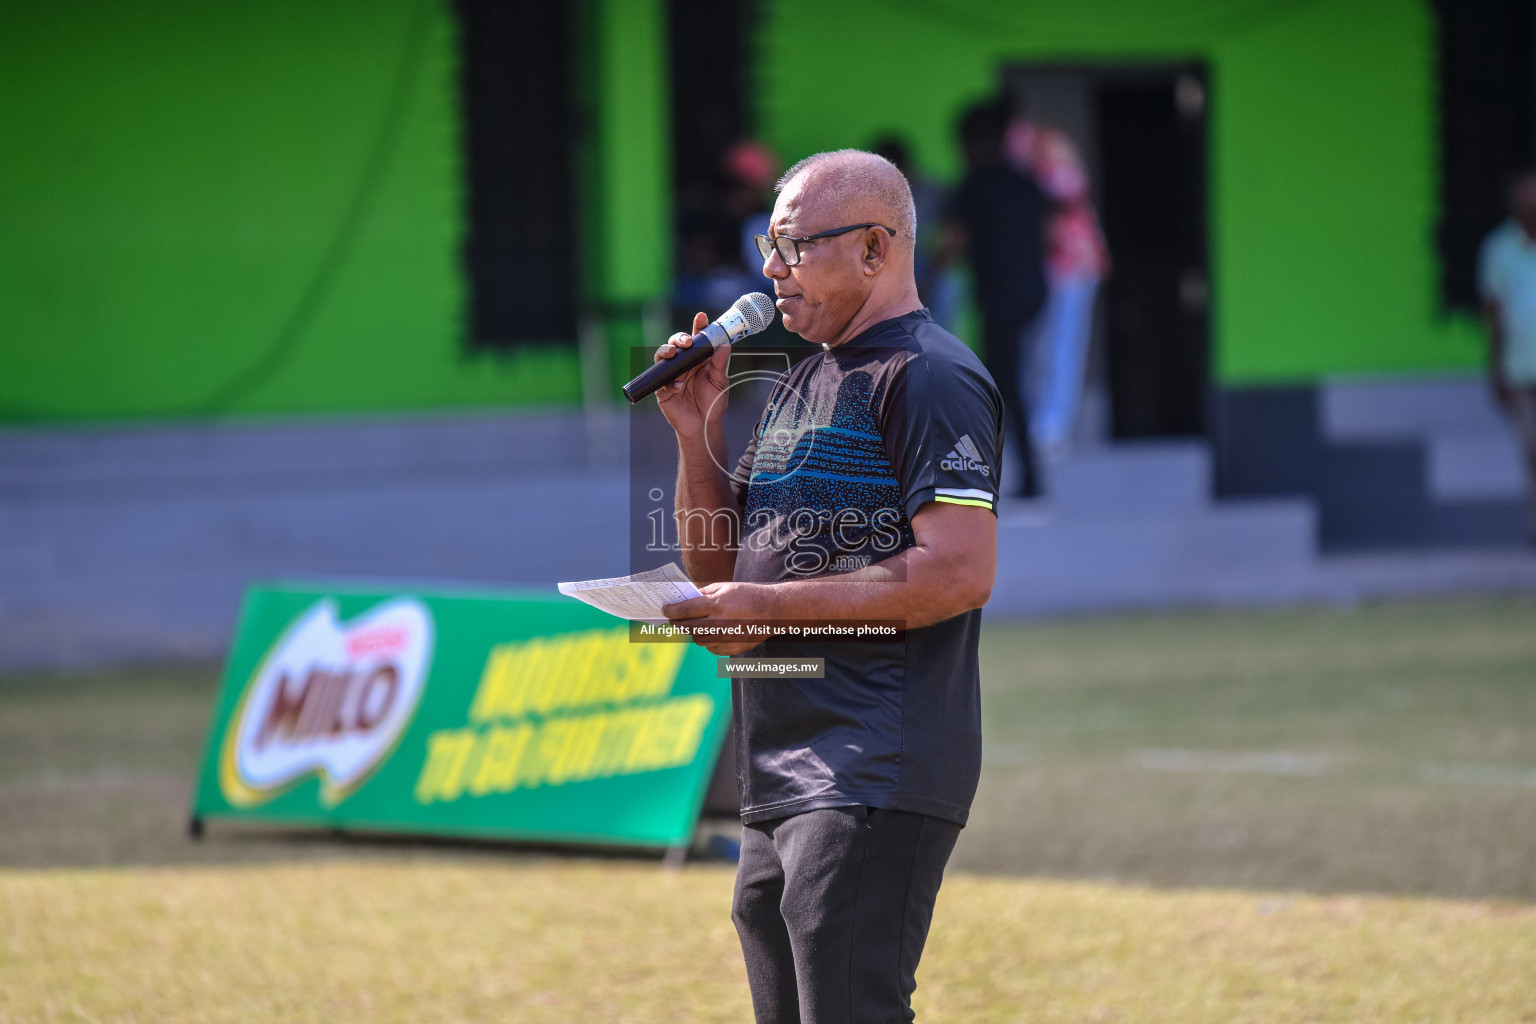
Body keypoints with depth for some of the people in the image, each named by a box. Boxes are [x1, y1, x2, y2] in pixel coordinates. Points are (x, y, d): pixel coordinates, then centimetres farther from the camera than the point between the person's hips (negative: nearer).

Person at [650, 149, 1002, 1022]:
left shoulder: (928, 378, -9)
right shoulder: (805, 383, 21)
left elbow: (962, 573, -20)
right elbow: (717, 568, 24)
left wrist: (773, 607, -17)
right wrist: (699, 433, 8)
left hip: (878, 783, -10)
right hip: (780, 787, 10)